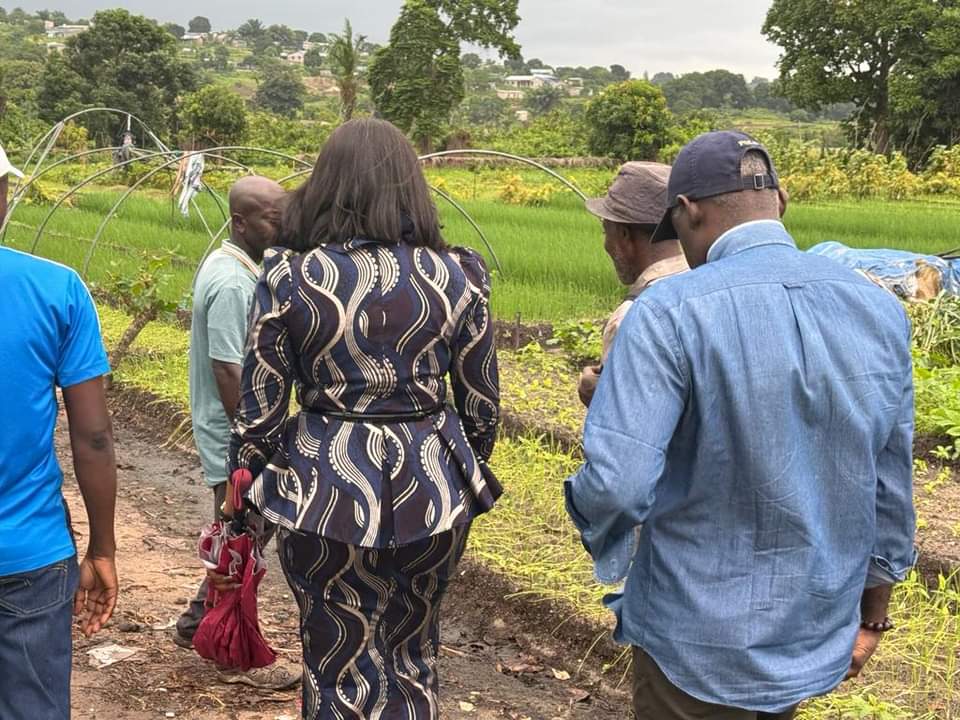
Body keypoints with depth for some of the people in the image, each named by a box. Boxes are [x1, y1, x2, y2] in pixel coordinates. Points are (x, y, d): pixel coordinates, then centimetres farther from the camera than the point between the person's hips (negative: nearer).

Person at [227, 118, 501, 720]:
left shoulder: (290, 277, -8)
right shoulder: (458, 275, -4)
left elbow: (260, 410, -4)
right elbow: (482, 406, 2)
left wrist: (245, 500, 12)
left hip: (327, 490, -1)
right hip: (432, 489, 2)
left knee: (340, 667, 15)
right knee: (412, 659, 22)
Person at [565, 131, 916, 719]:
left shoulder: (670, 313, -20)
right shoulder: (878, 311, -3)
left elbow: (616, 484, -27)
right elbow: (890, 491, 4)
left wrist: (606, 540, -3)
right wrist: (873, 616, 16)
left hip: (699, 637, -5)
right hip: (818, 632, 5)